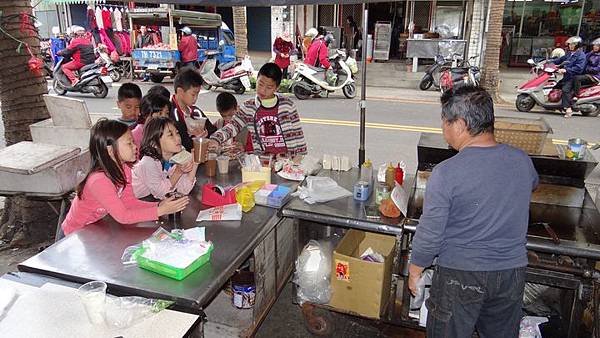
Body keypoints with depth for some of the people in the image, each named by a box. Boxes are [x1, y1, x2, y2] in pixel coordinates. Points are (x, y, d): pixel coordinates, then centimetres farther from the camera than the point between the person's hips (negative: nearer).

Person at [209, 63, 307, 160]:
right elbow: (233, 126, -4)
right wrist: (216, 139, -22)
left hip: (284, 159, 0)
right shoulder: (248, 107, 6)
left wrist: (300, 157, 4)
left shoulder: (287, 105, 3)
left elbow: (297, 134, 7)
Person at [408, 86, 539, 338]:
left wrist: (414, 271, -1)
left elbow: (429, 235, -17)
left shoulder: (446, 173, -22)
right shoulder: (522, 160, -6)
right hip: (512, 272, 5)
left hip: (460, 276, -4)